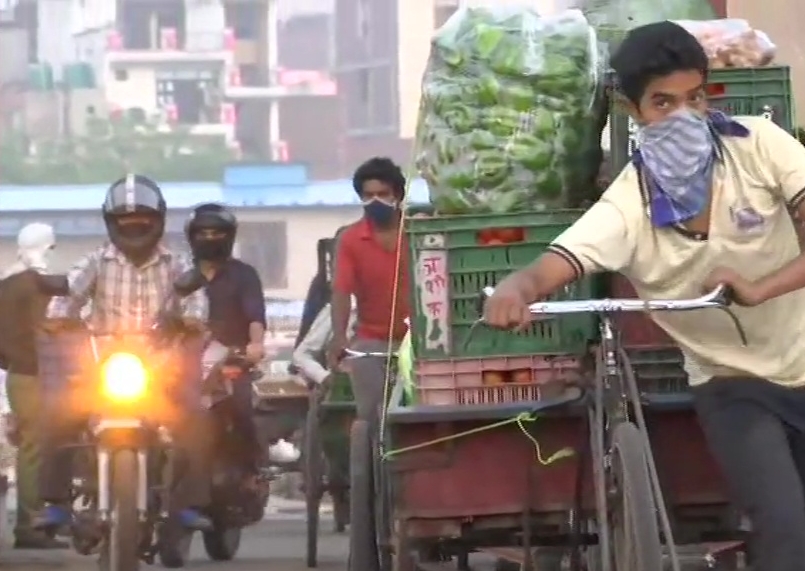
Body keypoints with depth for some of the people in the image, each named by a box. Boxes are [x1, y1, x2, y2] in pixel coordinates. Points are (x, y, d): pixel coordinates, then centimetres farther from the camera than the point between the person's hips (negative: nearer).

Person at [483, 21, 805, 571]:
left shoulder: (758, 145, -15)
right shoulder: (627, 207, -17)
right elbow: (550, 268, -29)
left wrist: (760, 288, -37)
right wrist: (514, 290, -53)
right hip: (733, 385, -2)